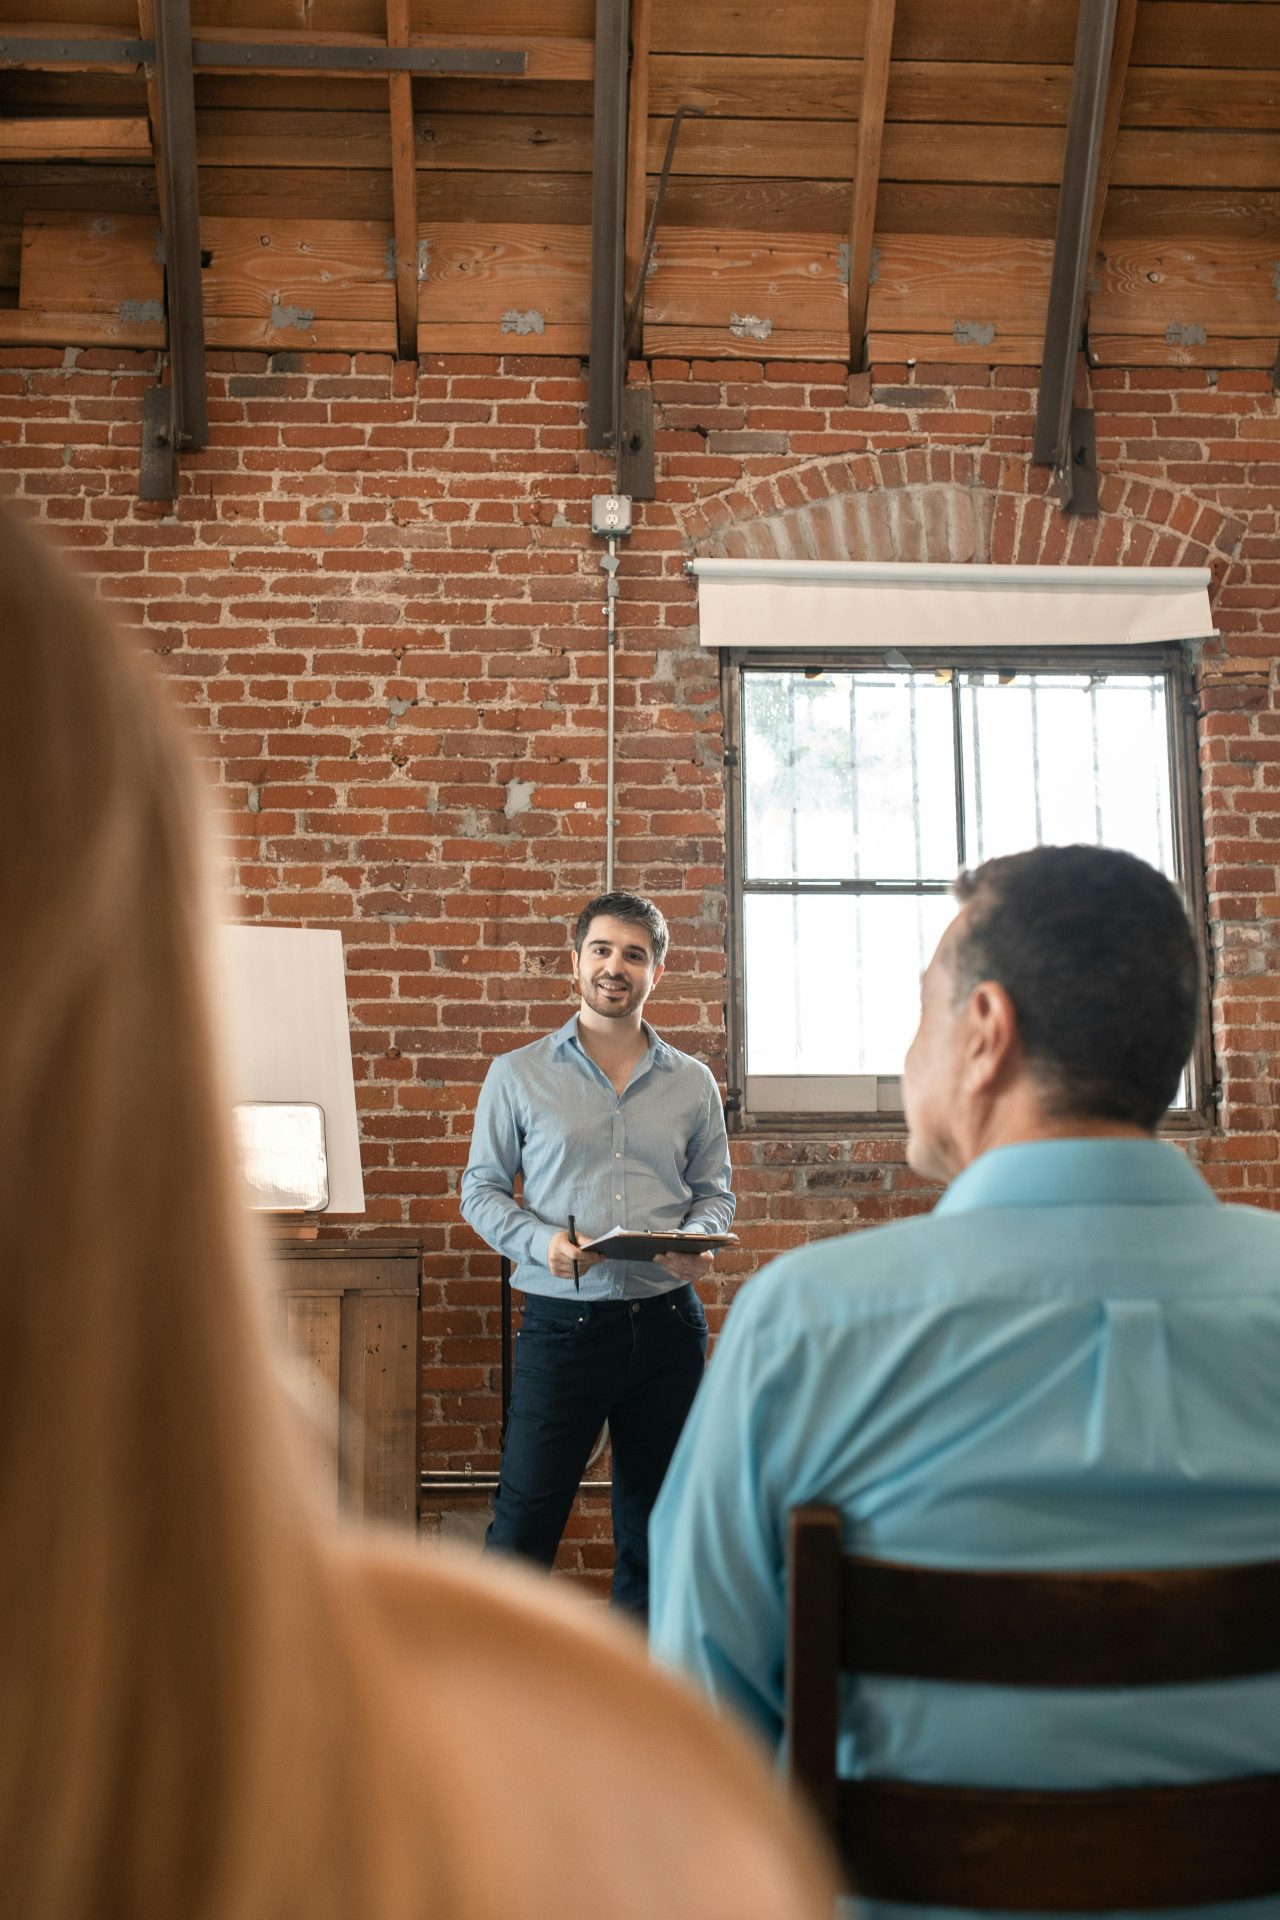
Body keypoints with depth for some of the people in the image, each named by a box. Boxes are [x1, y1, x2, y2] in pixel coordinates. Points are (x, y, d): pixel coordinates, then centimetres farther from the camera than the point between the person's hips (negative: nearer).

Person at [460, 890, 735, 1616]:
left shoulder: (693, 1082, 8)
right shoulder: (518, 1075, 3)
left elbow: (715, 1191, 12)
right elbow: (482, 1190, 3)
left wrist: (699, 1241, -10)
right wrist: (543, 1241, -16)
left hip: (667, 1322, 3)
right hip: (563, 1320, -2)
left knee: (656, 1521, 13)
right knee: (523, 1523, -2)